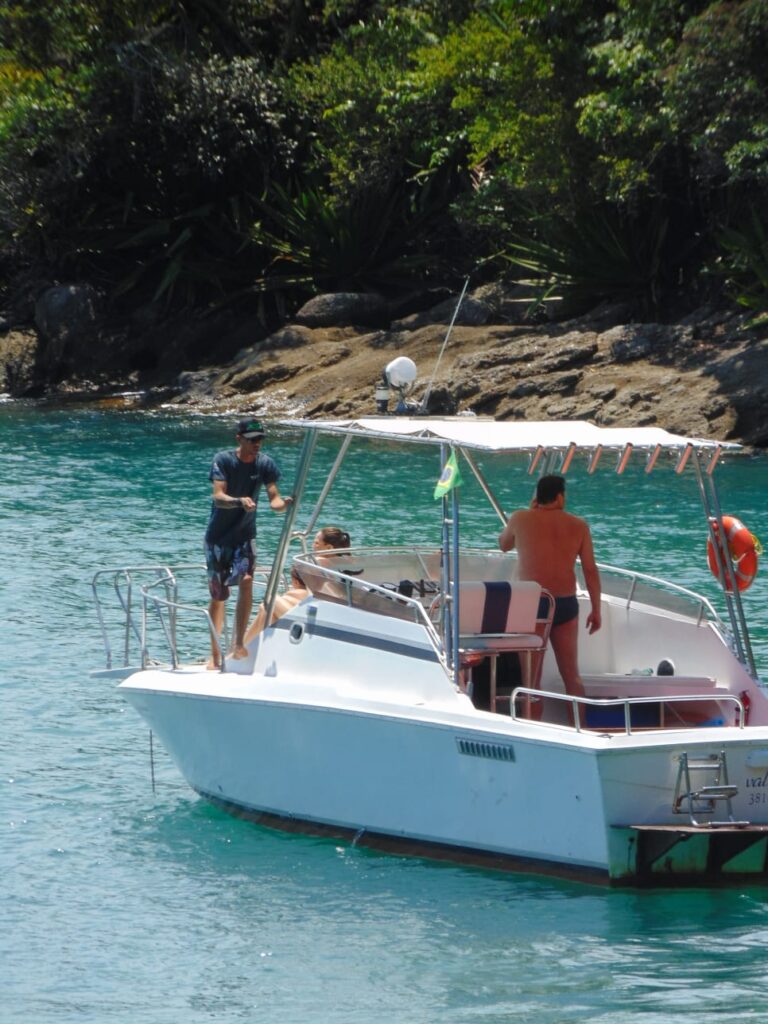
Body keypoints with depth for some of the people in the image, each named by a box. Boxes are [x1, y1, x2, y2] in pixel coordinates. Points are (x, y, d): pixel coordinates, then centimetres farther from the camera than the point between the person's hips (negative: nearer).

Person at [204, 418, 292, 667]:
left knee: (246, 579, -24)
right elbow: (218, 497, -26)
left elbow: (273, 498, -11)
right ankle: (215, 653, 18)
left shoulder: (265, 464, -7)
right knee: (217, 595, 5)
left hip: (245, 534, 1)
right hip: (219, 535, -1)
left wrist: (283, 504, -35)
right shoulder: (223, 460, -15)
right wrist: (239, 501, -46)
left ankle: (238, 643, -23)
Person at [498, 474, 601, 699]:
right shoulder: (578, 526, 0)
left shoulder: (521, 519, -3)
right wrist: (596, 610, 9)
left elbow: (503, 544, 18)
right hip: (565, 604, 2)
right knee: (572, 675, 11)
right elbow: (590, 571, 0)